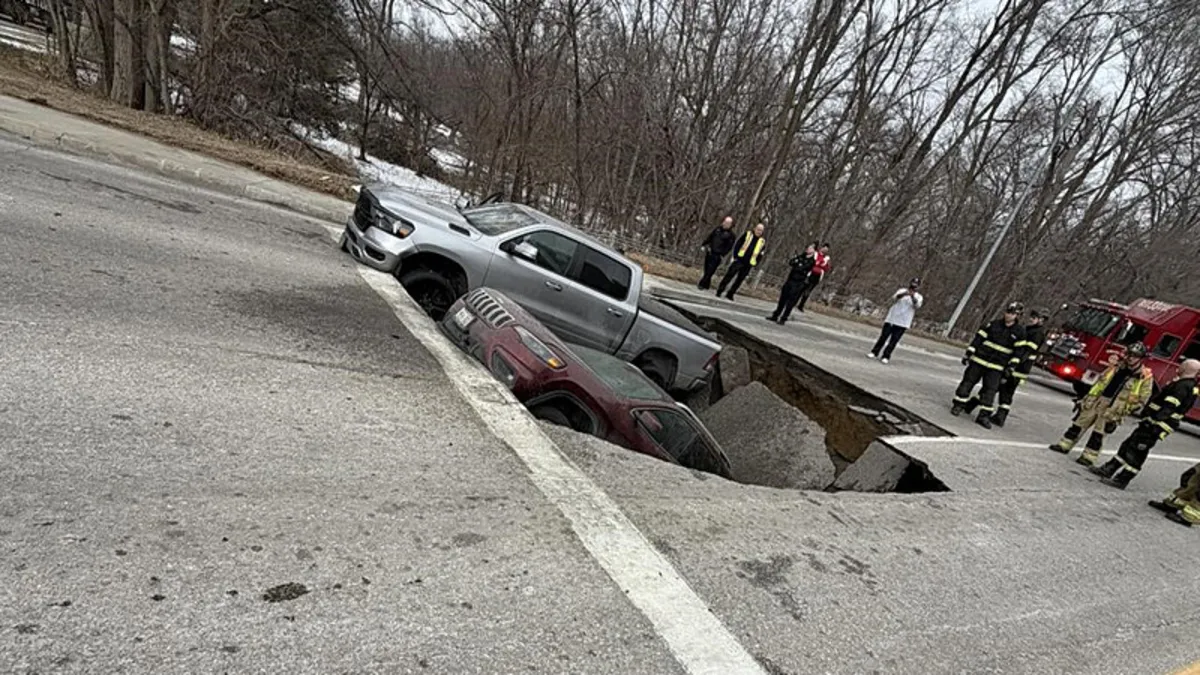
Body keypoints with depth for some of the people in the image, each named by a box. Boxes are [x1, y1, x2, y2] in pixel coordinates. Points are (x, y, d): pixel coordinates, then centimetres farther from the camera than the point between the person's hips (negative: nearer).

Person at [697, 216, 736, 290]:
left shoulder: (730, 234, -5)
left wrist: (723, 254, -12)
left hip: (717, 255, -5)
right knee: (706, 269, 8)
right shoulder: (717, 229, 8)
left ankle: (702, 285, -4)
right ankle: (706, 285, 20)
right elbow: (710, 237, 16)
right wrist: (703, 245, 11)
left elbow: (729, 246, -6)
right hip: (709, 252, 5)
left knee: (710, 271, -9)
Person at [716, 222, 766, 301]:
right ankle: (719, 291, 1)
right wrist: (735, 256, -6)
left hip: (748, 264, 2)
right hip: (739, 260, -2)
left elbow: (760, 255, 10)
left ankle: (730, 294, 15)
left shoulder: (762, 242, 7)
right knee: (729, 275, -5)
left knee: (740, 279, 6)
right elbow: (737, 245, 3)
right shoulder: (747, 234, 4)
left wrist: (754, 265, 2)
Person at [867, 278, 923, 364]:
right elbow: (895, 296, -15)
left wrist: (913, 297, -34)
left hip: (903, 323, -1)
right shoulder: (903, 291, 7)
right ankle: (874, 352, 11)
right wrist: (904, 294, -36)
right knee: (883, 337, 2)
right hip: (891, 318, 1)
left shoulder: (918, 297, 5)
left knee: (894, 340, -4)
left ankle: (885, 357, 1)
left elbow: (917, 306, -16)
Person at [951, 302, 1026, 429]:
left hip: (997, 366, -1)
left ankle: (984, 416, 1)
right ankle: (958, 405, 16)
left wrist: (1012, 365, -9)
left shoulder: (1020, 332, 0)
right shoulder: (994, 324, 1)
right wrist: (969, 353, -1)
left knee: (990, 390, -4)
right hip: (979, 360, 1)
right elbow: (979, 338, 2)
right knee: (968, 381, 3)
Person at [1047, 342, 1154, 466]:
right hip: (1095, 403, 4)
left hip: (1112, 411, -4)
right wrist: (1085, 400, 10)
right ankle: (1064, 445, 19)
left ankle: (1088, 457, 6)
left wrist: (1122, 413, -6)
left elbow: (1141, 400, -3)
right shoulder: (1117, 366, 5)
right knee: (1078, 425, 9)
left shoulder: (1145, 377, -7)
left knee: (1098, 435, -1)